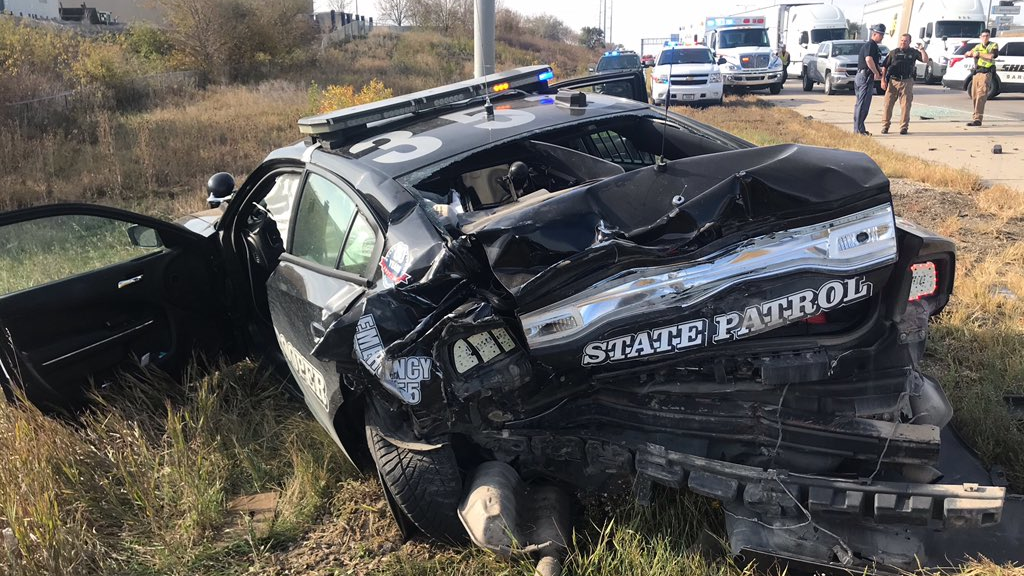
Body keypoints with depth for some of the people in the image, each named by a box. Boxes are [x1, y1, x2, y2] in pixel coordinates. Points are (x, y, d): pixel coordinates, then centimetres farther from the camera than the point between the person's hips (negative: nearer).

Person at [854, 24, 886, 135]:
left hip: (861, 76, 11)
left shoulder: (873, 46, 21)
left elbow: (874, 62, 31)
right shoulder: (870, 45, -12)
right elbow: (869, 60, -28)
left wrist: (880, 71, 16)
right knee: (863, 104, -10)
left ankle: (857, 128, 17)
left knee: (860, 104, 12)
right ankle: (859, 129, -9)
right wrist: (877, 73, -19)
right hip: (866, 77, -11)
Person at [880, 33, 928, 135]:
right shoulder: (893, 52, 10)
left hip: (906, 82, 0)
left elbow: (925, 60, 3)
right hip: (892, 81, 0)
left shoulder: (913, 52, 10)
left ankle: (904, 127, 6)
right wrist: (883, 80, 1)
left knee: (905, 105, -1)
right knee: (888, 104, -2)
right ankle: (885, 126, 7)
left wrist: (922, 49, -9)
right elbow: (884, 66, 9)